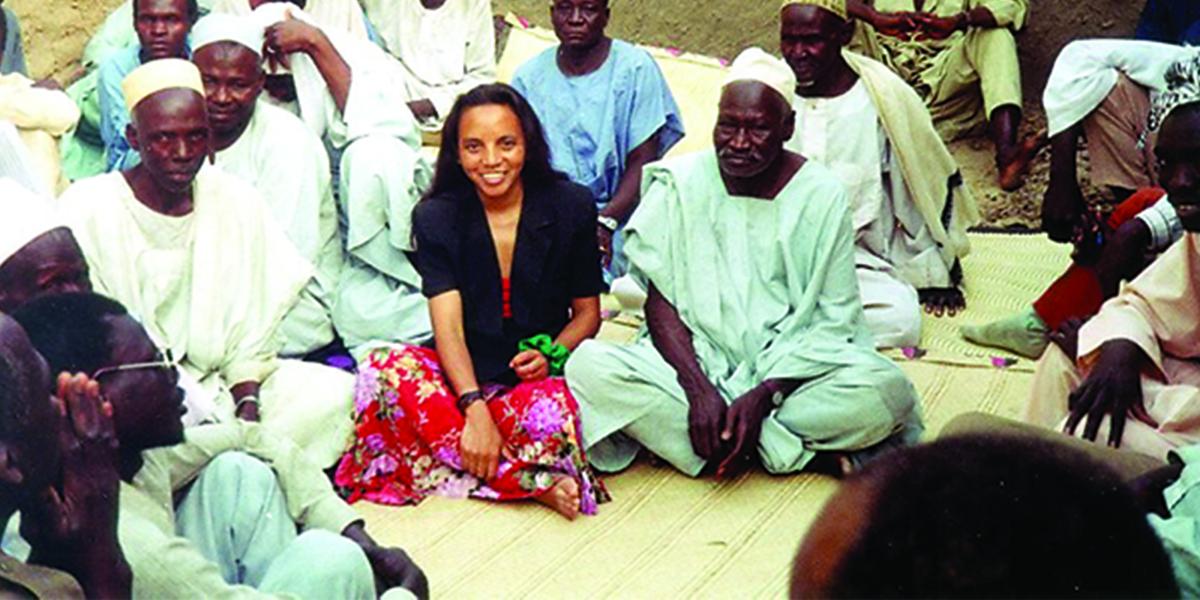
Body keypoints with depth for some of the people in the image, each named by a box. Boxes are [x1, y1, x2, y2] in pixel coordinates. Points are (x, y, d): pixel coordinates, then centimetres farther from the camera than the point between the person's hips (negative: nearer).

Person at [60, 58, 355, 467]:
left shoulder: (237, 203, 6)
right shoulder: (86, 212, -6)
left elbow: (251, 340, 6)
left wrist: (248, 407, -11)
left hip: (216, 385, 5)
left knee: (334, 393, -17)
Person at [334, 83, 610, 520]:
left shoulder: (570, 207, 1)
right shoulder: (437, 218, 1)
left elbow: (587, 312, 9)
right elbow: (448, 325, -11)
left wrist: (552, 355, -14)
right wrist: (475, 408, -27)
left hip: (537, 380, -2)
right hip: (463, 378, 2)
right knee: (386, 368, -32)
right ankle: (533, 481, -33)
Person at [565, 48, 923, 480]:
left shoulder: (821, 196, -3)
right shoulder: (679, 184, 0)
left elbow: (834, 321, -5)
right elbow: (660, 302, -3)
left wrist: (763, 395, -19)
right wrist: (700, 391, -20)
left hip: (789, 369, -2)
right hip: (694, 364, 2)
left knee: (885, 392, -29)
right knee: (588, 369, -28)